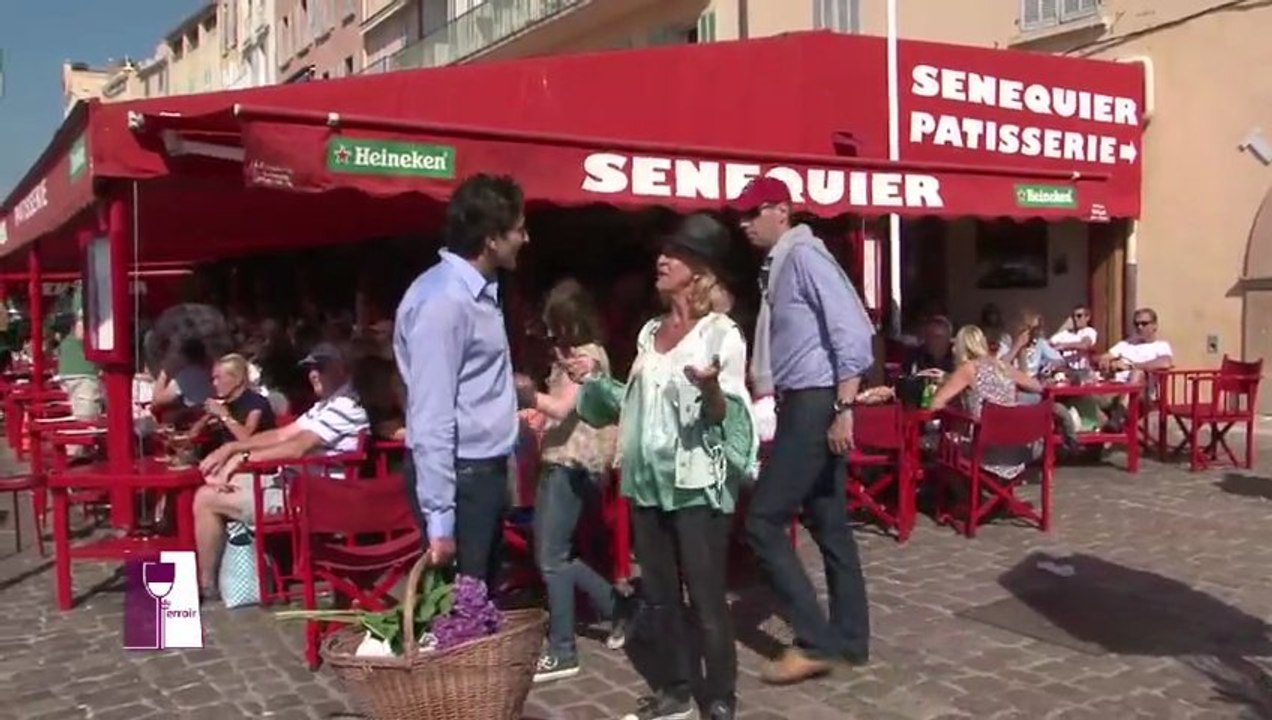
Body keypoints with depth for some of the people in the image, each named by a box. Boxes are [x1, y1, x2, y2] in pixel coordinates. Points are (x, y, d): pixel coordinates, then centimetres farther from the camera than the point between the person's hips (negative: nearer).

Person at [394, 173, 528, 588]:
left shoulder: (481, 291, 11)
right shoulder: (442, 300, -20)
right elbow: (431, 417, -23)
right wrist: (439, 517, -24)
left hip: (486, 469, 9)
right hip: (460, 475, -9)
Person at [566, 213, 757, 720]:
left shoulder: (721, 334, -9)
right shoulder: (651, 331, 11)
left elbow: (726, 419, -13)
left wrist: (711, 390, -32)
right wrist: (594, 379, 10)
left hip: (697, 485, -7)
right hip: (649, 483, 7)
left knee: (706, 600, 1)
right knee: (657, 594, 15)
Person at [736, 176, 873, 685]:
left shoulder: (804, 255, -12)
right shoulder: (779, 265, 16)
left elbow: (853, 332, -20)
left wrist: (844, 409, -23)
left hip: (817, 405, -10)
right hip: (801, 405, 10)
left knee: (763, 521, -9)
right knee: (828, 525, 13)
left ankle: (815, 641, -1)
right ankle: (849, 639, 22)